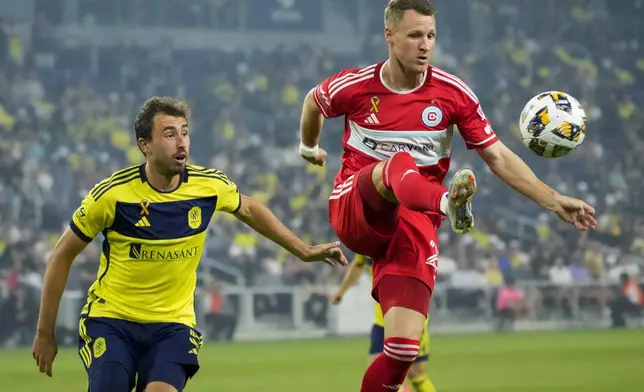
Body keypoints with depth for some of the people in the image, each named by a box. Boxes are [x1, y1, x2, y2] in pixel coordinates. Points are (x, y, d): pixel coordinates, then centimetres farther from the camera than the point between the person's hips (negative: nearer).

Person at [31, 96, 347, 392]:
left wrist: (303, 251, 19)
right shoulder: (112, 194, -16)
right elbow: (62, 256, -5)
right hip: (111, 318, -2)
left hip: (174, 323, 2)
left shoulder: (210, 186, -8)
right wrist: (45, 333, -3)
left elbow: (248, 210, 17)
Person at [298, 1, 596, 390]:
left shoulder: (454, 93, -2)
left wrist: (554, 200, -6)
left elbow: (498, 157, 2)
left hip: (415, 222, 2)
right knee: (401, 164, -37)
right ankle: (449, 203, -72)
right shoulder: (354, 87, -3)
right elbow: (313, 101, 20)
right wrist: (309, 148, 37)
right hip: (354, 209, -2)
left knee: (404, 347, -15)